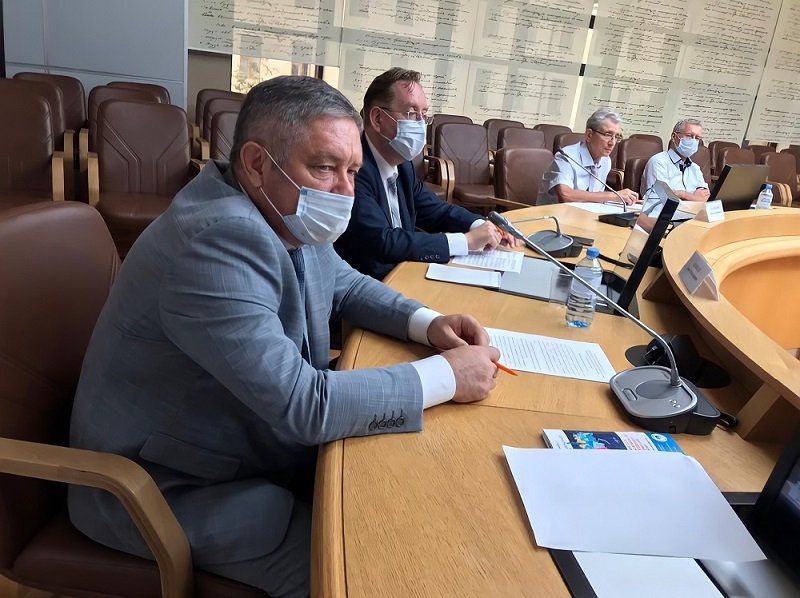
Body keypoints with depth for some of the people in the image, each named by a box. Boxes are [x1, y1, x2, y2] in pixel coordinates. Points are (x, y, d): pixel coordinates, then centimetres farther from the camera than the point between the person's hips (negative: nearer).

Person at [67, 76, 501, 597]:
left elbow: (346, 286, 13)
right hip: (172, 489, -8)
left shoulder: (287, 216, -2)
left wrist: (427, 324, -5)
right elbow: (304, 405, -34)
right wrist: (446, 376, -24)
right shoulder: (219, 239, -31)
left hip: (266, 438, 9)